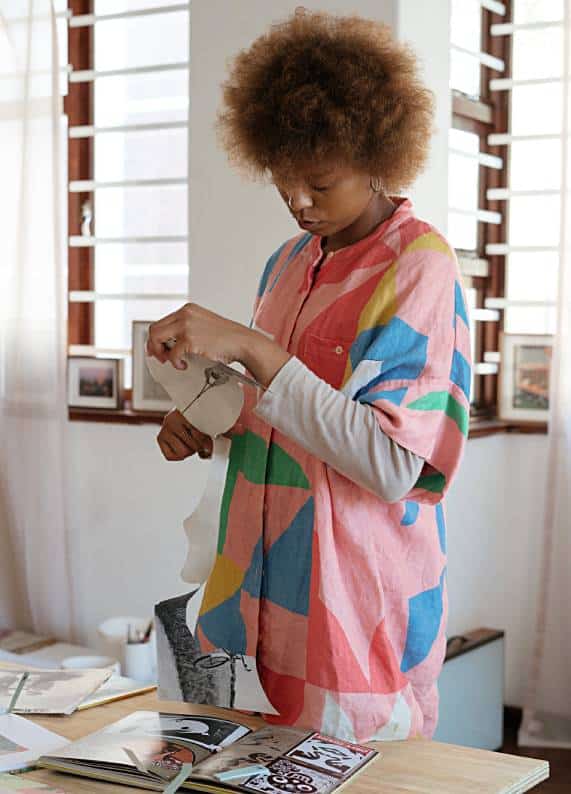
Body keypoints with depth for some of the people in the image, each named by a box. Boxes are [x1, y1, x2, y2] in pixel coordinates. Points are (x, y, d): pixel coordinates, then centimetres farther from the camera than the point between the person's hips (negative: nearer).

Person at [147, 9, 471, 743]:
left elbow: (390, 465, -22)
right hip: (260, 597, 7)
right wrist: (205, 418, 1)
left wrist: (250, 347, -25)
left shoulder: (419, 269, -12)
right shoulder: (289, 263, 10)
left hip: (356, 613, -7)